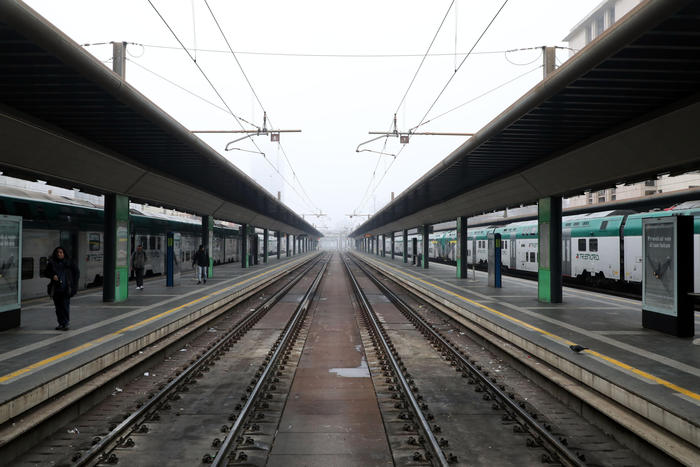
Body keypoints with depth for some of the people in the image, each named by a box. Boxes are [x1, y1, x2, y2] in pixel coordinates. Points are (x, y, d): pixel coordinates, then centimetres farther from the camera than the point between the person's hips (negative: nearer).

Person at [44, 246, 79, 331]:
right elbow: (46, 272, 13)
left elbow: (76, 272, 8)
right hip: (56, 288, 3)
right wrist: (52, 276, -7)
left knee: (65, 306, -9)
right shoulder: (52, 263, 7)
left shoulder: (68, 263, 2)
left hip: (65, 289, -3)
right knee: (58, 307, 6)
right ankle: (61, 323, 15)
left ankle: (67, 323, -2)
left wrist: (73, 284, 3)